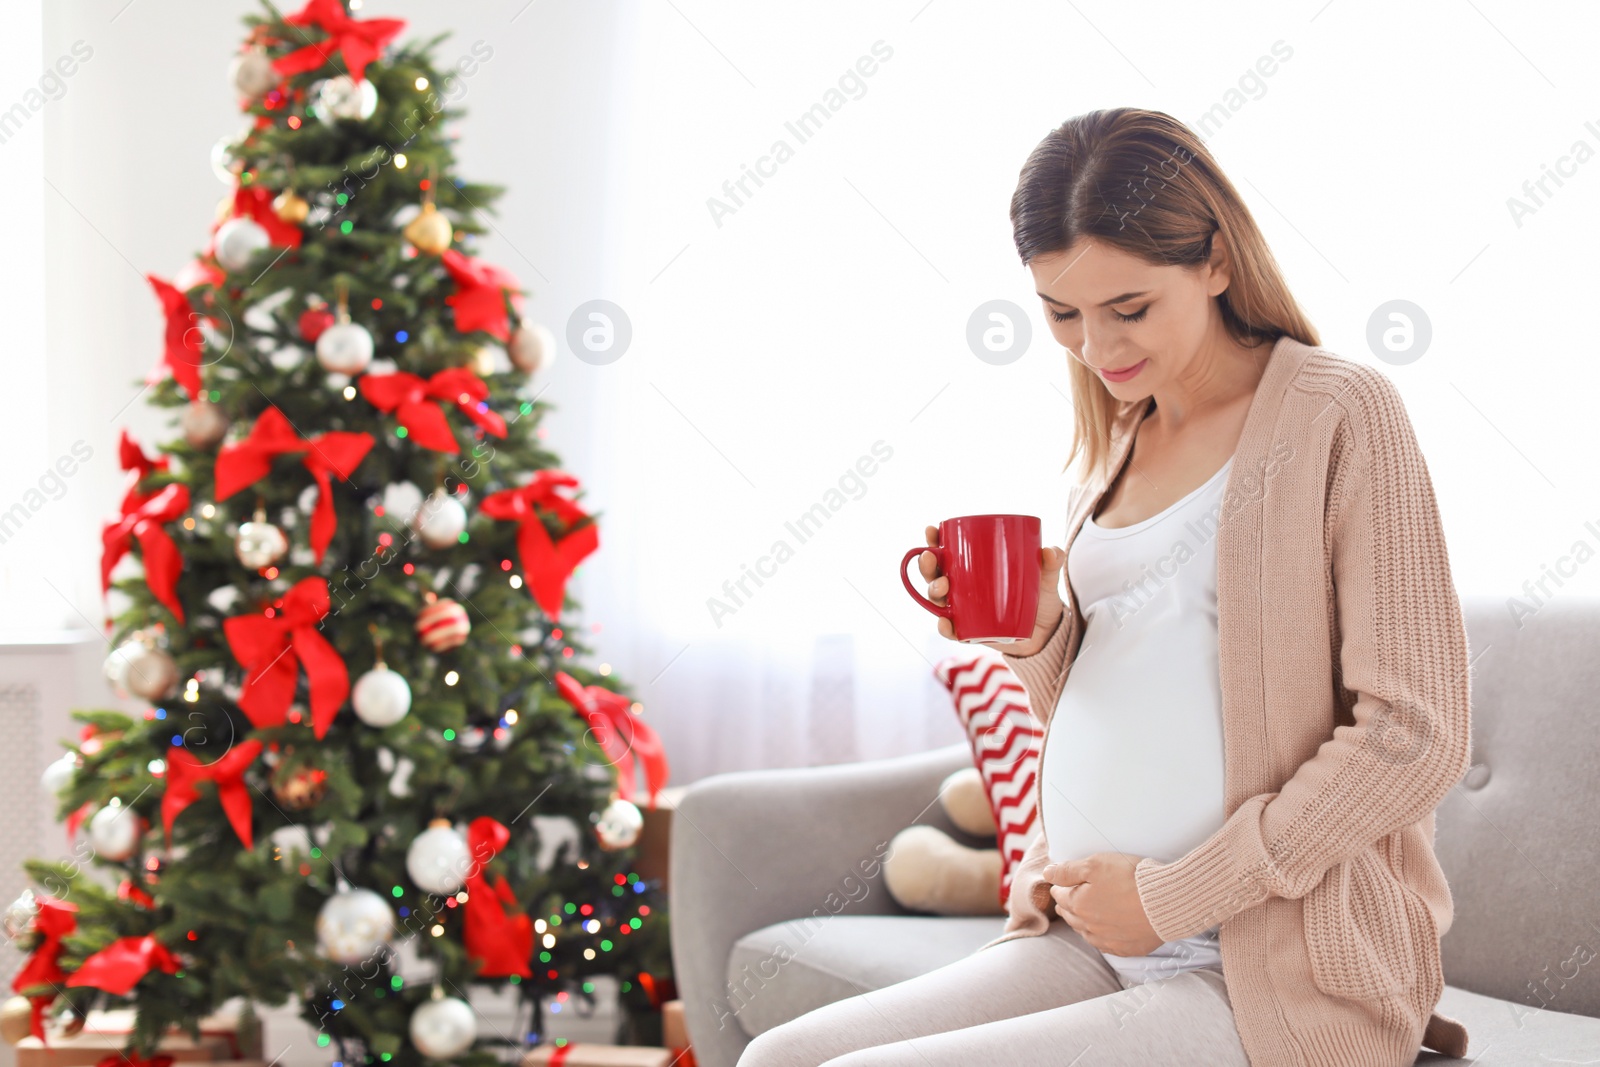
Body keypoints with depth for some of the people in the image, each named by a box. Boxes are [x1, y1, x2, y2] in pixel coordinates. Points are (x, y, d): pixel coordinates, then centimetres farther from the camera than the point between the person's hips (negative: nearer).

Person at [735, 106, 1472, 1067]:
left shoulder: (1340, 413, -6)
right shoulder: (1115, 443, 15)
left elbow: (1414, 735, -13)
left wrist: (1173, 896, -12)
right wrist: (1034, 638, 0)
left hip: (1270, 980, -7)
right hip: (1088, 943, 7)